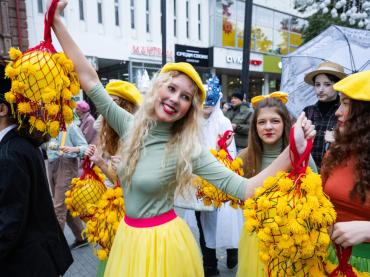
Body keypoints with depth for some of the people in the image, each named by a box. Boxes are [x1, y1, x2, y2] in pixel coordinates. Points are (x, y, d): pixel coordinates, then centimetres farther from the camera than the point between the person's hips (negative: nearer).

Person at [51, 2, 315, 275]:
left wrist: (293, 150, -35)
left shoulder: (189, 150, -18)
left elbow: (242, 188, -25)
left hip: (161, 241, -4)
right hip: (128, 235, 5)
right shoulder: (131, 126, -7)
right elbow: (90, 80, -4)